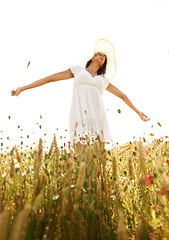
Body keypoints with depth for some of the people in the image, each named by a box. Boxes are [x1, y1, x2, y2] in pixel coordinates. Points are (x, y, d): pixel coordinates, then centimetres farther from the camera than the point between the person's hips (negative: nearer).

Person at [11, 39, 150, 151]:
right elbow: (50, 78, 20)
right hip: (80, 113, -2)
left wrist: (137, 111, 34)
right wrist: (22, 88, 18)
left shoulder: (104, 80, 28)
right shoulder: (78, 70, 23)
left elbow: (122, 96, 35)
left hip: (97, 114, 2)